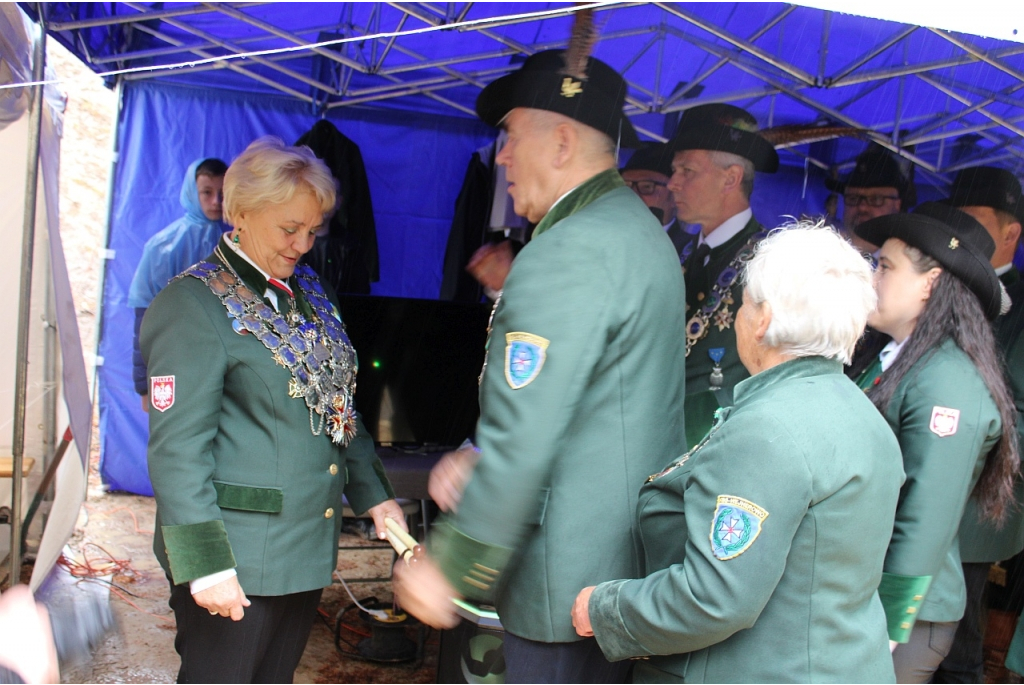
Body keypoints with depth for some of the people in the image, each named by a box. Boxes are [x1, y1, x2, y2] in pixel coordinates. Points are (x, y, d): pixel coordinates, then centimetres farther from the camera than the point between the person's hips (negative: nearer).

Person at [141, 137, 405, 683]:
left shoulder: (310, 294, 11)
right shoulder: (194, 303, -12)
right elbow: (178, 447, -17)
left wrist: (373, 494, 11)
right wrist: (204, 563, -19)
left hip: (308, 549, 7)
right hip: (236, 561, -7)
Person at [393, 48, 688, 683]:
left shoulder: (567, 254, -21)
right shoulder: (638, 228, 11)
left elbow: (525, 437, -24)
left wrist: (446, 567, -14)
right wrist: (480, 457, 5)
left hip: (573, 578, -10)